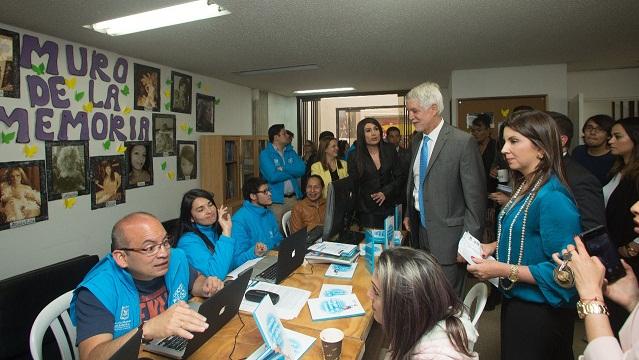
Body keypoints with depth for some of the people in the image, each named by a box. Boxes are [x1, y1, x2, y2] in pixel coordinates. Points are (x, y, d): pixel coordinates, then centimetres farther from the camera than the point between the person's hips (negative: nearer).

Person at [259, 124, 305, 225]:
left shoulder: (291, 152, 12)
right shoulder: (265, 154, -5)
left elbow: (302, 169, -3)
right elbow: (273, 176, -18)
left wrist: (283, 168, -14)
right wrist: (292, 172, -5)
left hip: (294, 197, 5)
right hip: (276, 200, -5)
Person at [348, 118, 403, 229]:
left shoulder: (390, 151, 3)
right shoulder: (354, 157, -3)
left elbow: (399, 177, 6)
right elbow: (353, 187, -1)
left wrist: (385, 192, -10)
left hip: (389, 206, 2)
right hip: (367, 210, -2)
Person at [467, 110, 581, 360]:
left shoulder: (552, 197, -25)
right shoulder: (526, 186, 3)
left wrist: (503, 270, -25)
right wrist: (495, 246, 0)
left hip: (541, 313, -8)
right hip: (515, 301, 8)